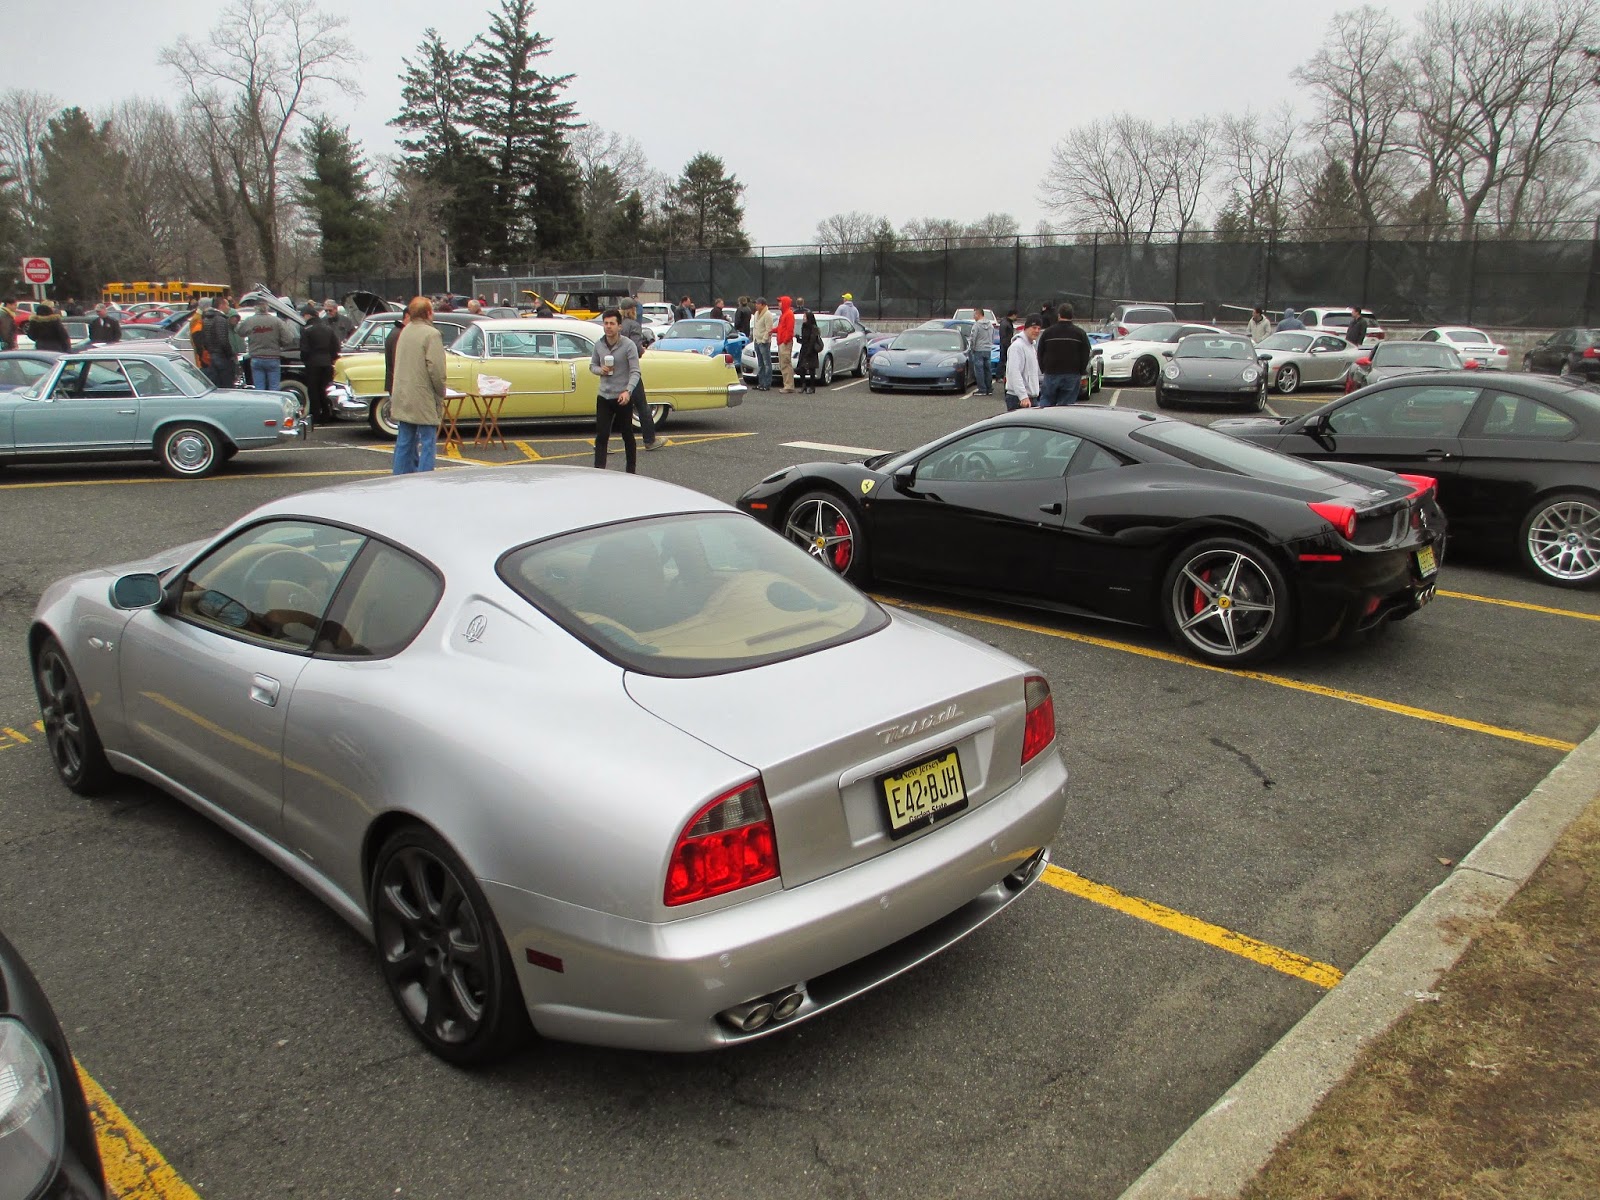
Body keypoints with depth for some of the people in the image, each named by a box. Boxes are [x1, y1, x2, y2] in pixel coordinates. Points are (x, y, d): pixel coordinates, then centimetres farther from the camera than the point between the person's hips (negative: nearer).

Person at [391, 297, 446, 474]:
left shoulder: (404, 332, 11)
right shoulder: (431, 334, -13)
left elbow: (399, 365, 15)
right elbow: (436, 369, -18)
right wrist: (441, 395, -6)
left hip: (402, 399, 8)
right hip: (423, 400, -8)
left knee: (404, 443, 13)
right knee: (427, 444, -3)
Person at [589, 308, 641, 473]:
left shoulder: (628, 346, -10)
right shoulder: (599, 345, 4)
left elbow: (635, 372, -14)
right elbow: (592, 366, 16)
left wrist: (628, 391, -29)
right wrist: (600, 370, -8)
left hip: (622, 398, -3)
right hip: (604, 397, 3)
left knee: (627, 435, 9)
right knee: (601, 436, -3)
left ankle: (632, 471, 22)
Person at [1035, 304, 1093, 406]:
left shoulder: (1047, 332, 3)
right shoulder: (1080, 333, 0)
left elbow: (1040, 353, 7)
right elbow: (1085, 355, 1)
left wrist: (1043, 370, 15)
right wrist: (1080, 372, 10)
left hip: (1051, 374, 0)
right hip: (1072, 375, 0)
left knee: (1045, 401, 9)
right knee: (1067, 404, 3)